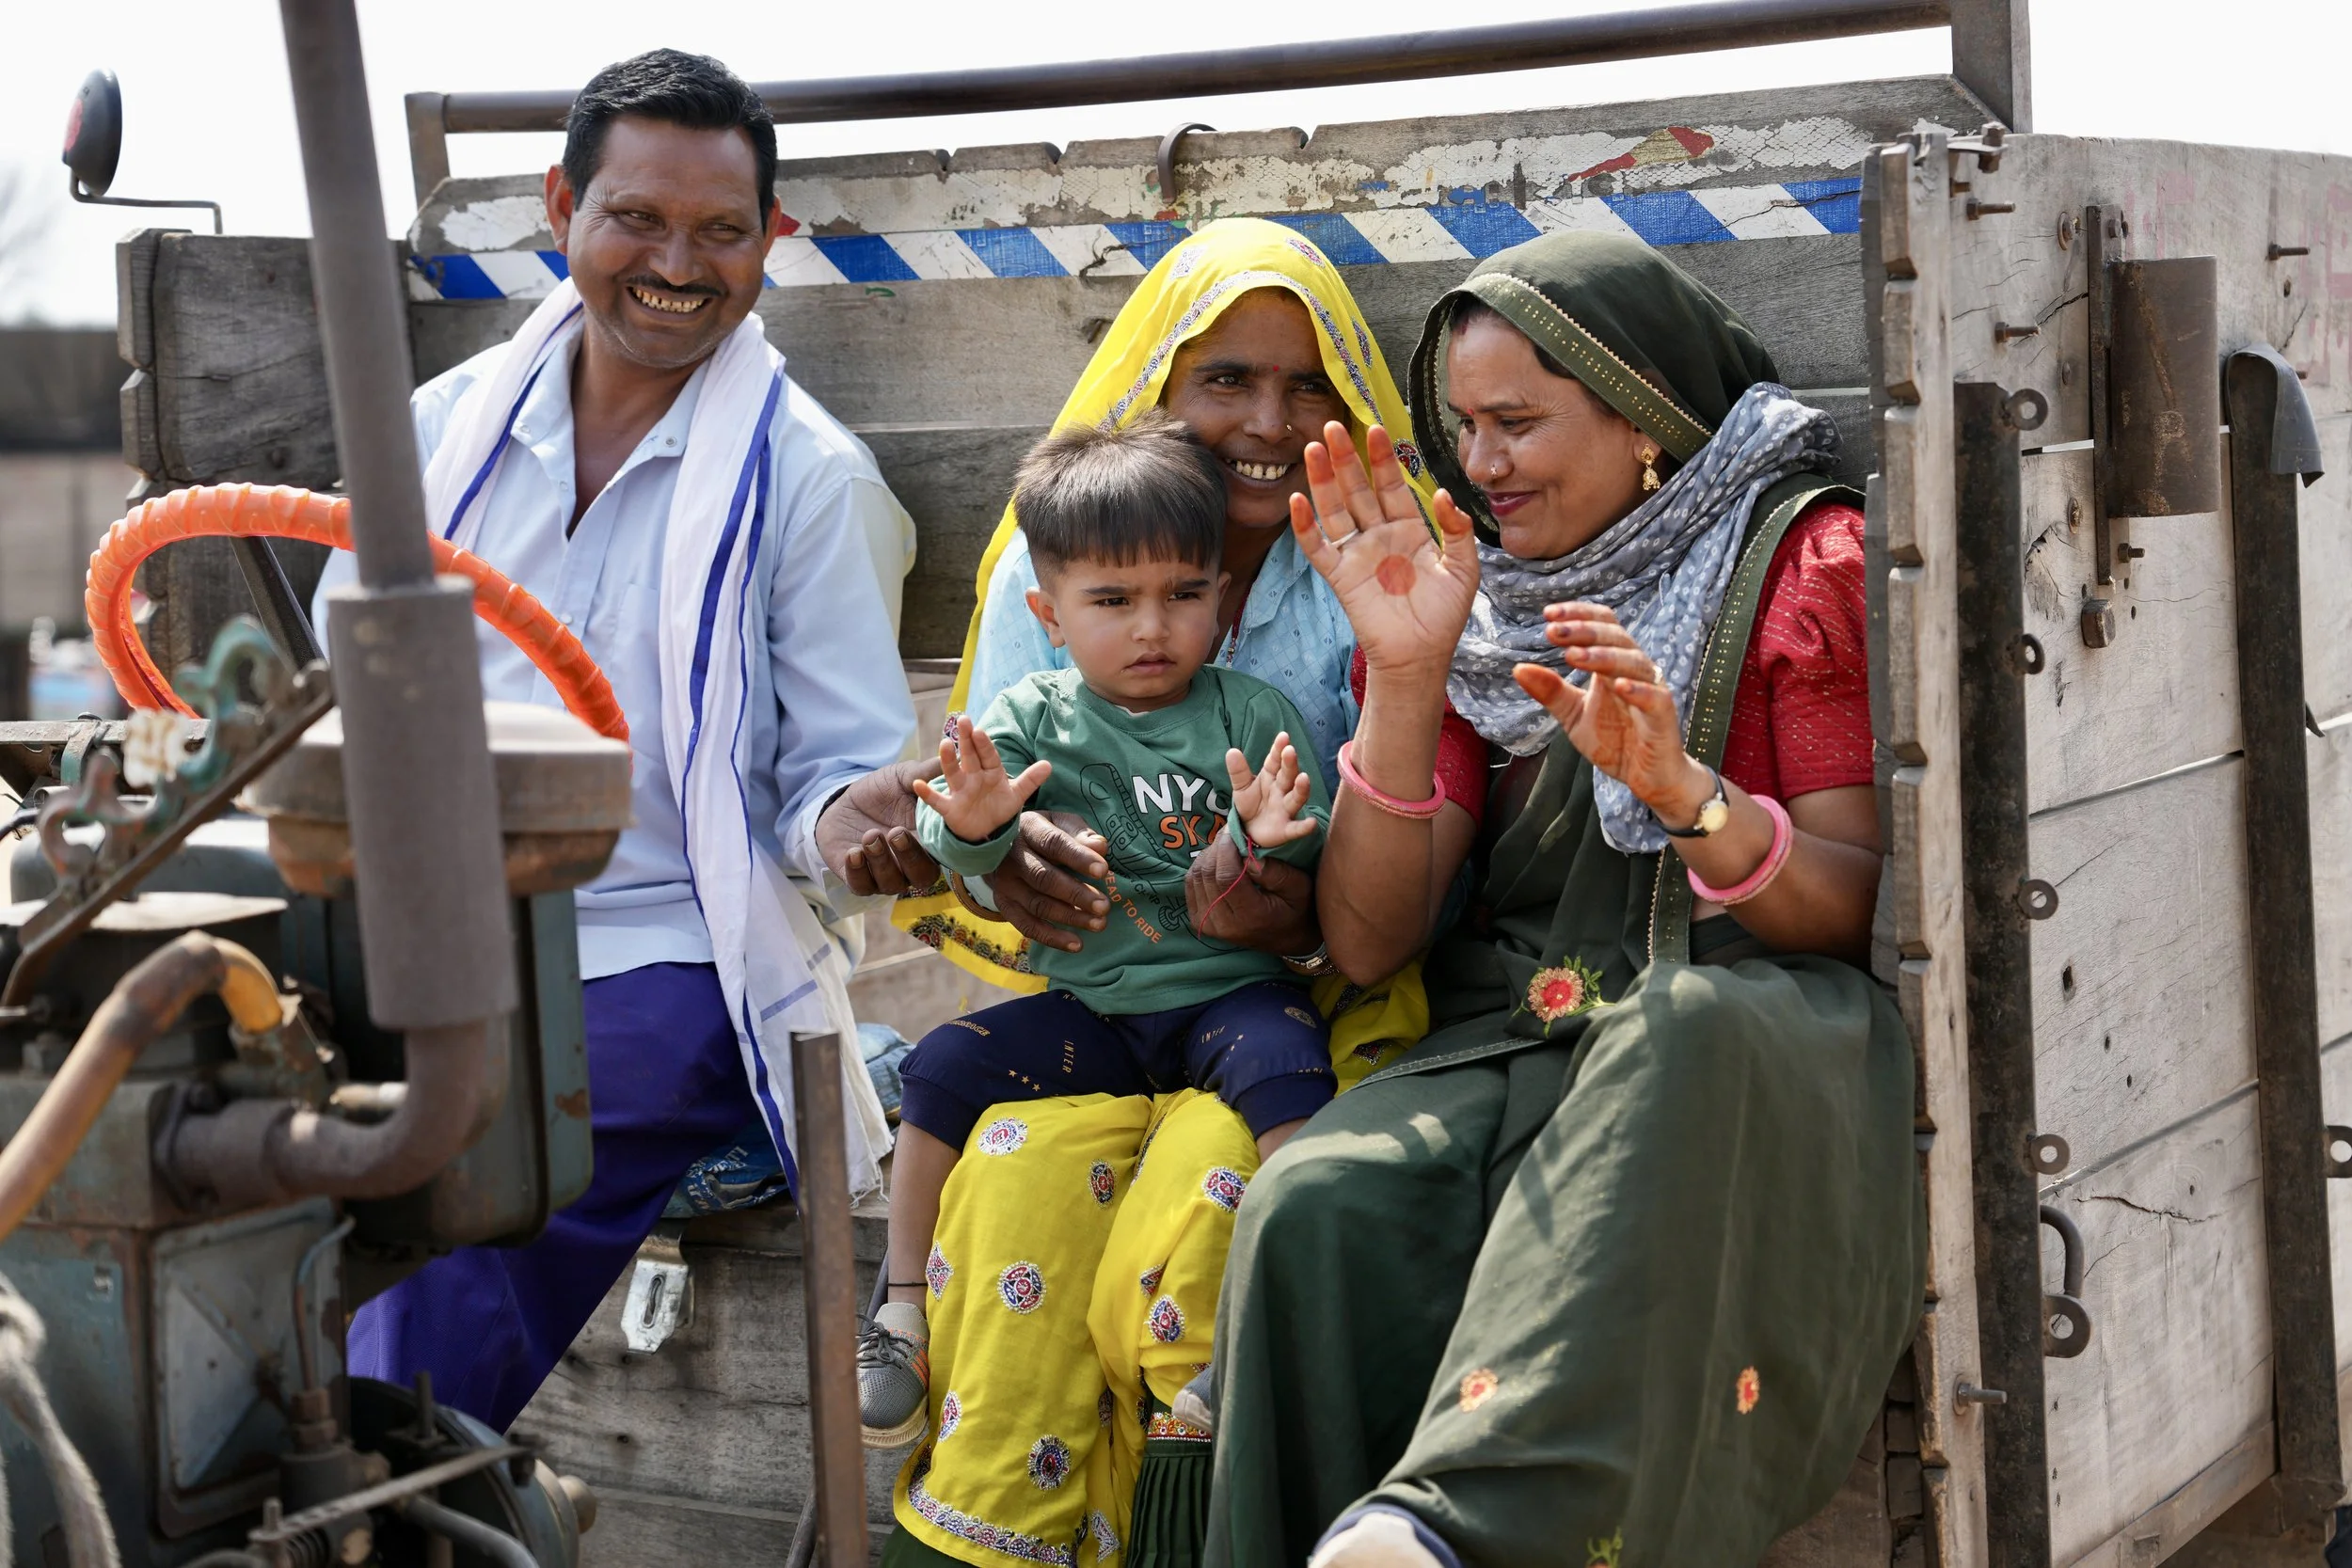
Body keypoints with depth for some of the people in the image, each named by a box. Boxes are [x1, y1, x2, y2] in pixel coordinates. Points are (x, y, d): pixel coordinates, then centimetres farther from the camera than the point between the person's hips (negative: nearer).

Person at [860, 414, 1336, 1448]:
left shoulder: (1250, 715, 1)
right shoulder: (1031, 718, 5)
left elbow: (1312, 859, -3)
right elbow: (952, 850, -6)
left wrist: (1267, 838, -27)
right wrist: (971, 826, -31)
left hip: (1232, 988, -2)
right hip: (1086, 1006, 2)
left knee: (1287, 1071, -31)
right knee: (944, 1070, -12)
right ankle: (908, 1307, 3)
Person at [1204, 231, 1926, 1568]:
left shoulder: (1806, 565, 8)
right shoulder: (1466, 597, 17)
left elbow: (1863, 906, 0)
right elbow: (1367, 943, 8)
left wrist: (1683, 789, -19)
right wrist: (1403, 677, -5)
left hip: (1750, 1044, -3)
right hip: (1508, 1045, 3)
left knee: (1693, 1027, -40)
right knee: (1318, 1205, -31)